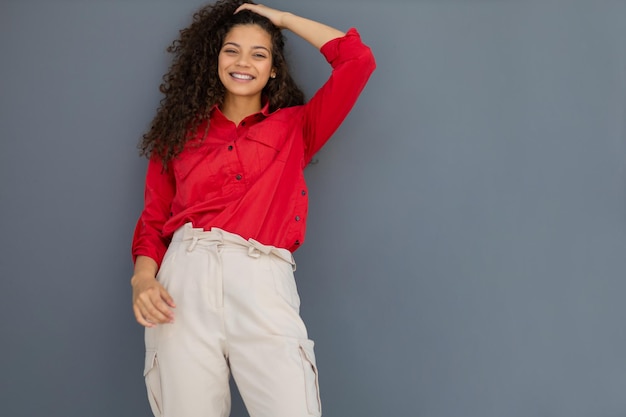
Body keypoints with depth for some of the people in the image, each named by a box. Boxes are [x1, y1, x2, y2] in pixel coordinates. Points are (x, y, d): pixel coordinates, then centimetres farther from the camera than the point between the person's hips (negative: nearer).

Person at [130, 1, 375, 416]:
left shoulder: (294, 128, 18)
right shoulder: (183, 132, 20)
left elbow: (359, 61, 11)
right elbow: (153, 220, 17)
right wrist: (143, 278, -3)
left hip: (264, 283, -1)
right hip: (186, 275, 1)